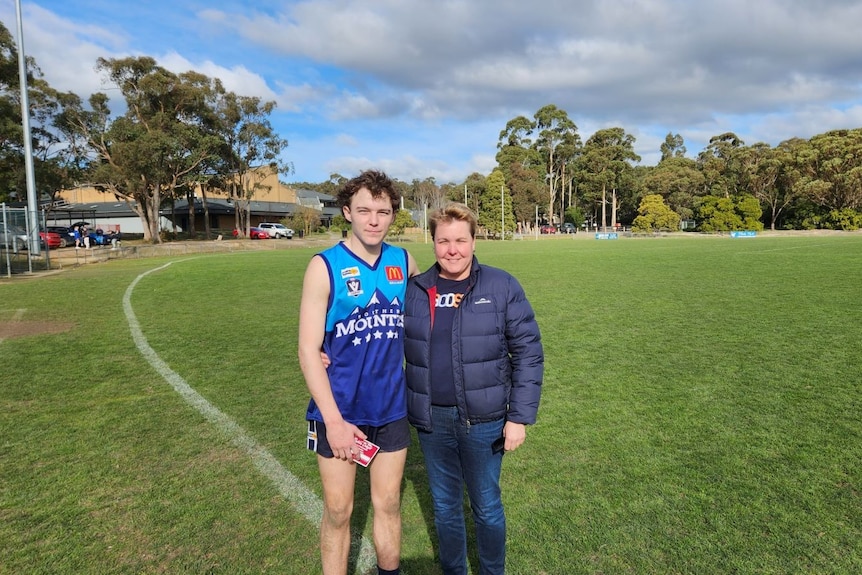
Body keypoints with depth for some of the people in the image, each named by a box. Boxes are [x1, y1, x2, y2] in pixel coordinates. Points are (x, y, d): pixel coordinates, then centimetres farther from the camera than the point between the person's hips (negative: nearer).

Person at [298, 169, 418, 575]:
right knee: (338, 511, 11)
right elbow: (308, 351, -14)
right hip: (340, 412, -3)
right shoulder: (325, 266, -11)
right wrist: (334, 421, -18)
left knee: (388, 504, 17)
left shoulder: (404, 262, 0)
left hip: (392, 408, 3)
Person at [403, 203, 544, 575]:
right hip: (431, 421, 3)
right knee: (444, 506, 19)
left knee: (486, 506, 14)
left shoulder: (502, 287, -7)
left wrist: (520, 416, -9)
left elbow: (528, 353, -7)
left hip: (483, 419, -2)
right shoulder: (413, 291, 0)